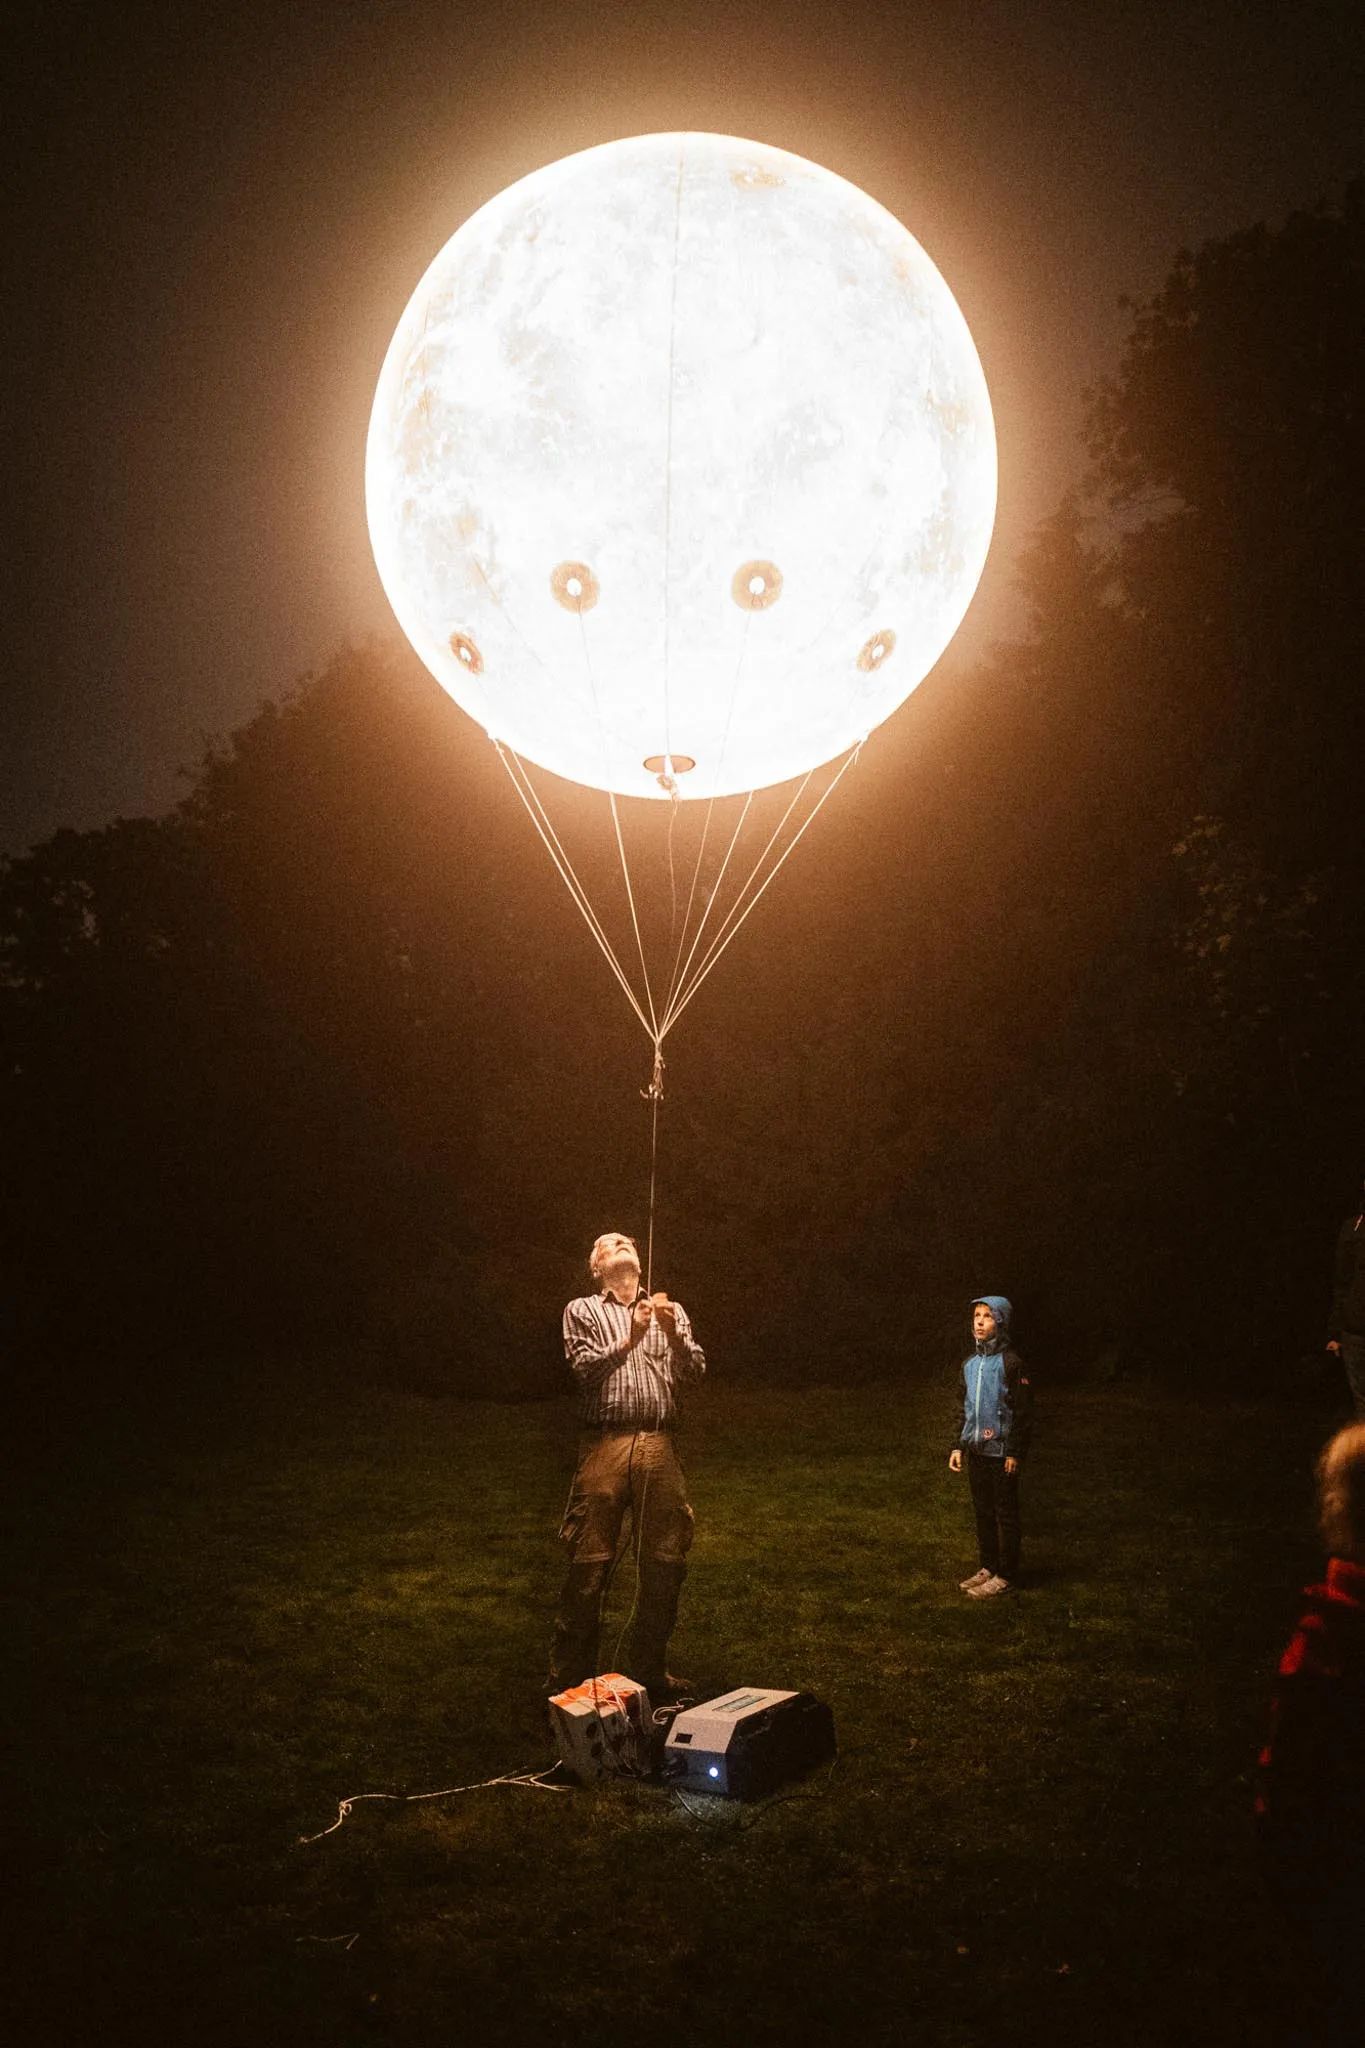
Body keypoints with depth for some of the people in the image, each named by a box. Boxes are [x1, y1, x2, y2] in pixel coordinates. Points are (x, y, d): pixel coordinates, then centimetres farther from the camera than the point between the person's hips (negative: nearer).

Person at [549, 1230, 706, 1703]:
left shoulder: (669, 1310, 20)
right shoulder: (582, 1310, 12)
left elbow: (694, 1373, 9)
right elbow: (585, 1368, -2)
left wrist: (673, 1335, -9)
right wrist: (629, 1340, -14)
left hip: (658, 1446, 3)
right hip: (604, 1445, -3)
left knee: (665, 1559, 4)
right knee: (589, 1559, -5)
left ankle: (650, 1669, 18)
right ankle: (570, 1674, 5)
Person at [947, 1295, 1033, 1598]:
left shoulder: (1010, 1362, -11)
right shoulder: (970, 1363, 10)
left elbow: (1024, 1411, -12)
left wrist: (1016, 1453, -15)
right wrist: (959, 1445, 13)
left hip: (1001, 1452, -7)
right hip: (975, 1451, 7)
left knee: (1005, 1515, 1)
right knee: (983, 1512, 13)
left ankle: (1004, 1576, 8)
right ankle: (988, 1567, 23)